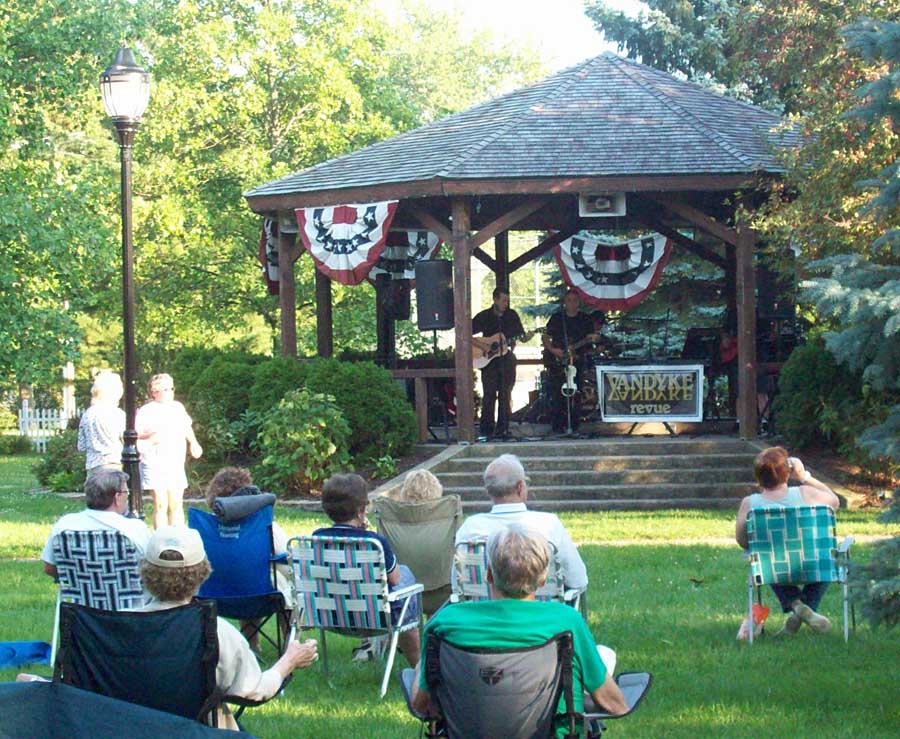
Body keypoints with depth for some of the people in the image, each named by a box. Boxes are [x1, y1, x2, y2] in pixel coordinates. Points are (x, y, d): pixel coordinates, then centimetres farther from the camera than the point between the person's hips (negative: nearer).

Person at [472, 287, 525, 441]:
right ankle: (486, 431, -5)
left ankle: (502, 429, 7)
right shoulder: (483, 317, -2)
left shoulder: (512, 315, 6)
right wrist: (481, 346, -14)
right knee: (489, 396, -7)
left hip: (507, 359, 3)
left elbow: (521, 334, 11)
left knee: (505, 396, 2)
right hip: (489, 361, -3)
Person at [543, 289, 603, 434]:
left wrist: (594, 338, -20)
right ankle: (557, 426, -3)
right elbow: (545, 337, 8)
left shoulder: (586, 319, 9)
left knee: (575, 397, -3)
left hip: (577, 362, 1)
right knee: (557, 396, -8)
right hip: (557, 363, -1)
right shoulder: (556, 318, 7)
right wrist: (552, 350, -8)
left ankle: (573, 426, 3)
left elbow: (594, 336, 3)